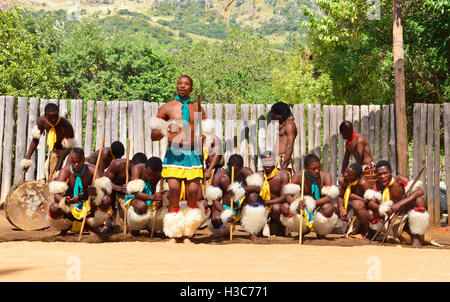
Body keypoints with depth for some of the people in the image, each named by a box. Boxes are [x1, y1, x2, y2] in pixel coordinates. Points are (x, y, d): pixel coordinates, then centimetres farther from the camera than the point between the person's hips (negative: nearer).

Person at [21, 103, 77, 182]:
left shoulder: (66, 125, -34)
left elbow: (71, 149, -33)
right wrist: (27, 159, -6)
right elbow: (35, 140, -2)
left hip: (66, 150, -5)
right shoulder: (42, 121, -18)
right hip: (54, 150, 5)